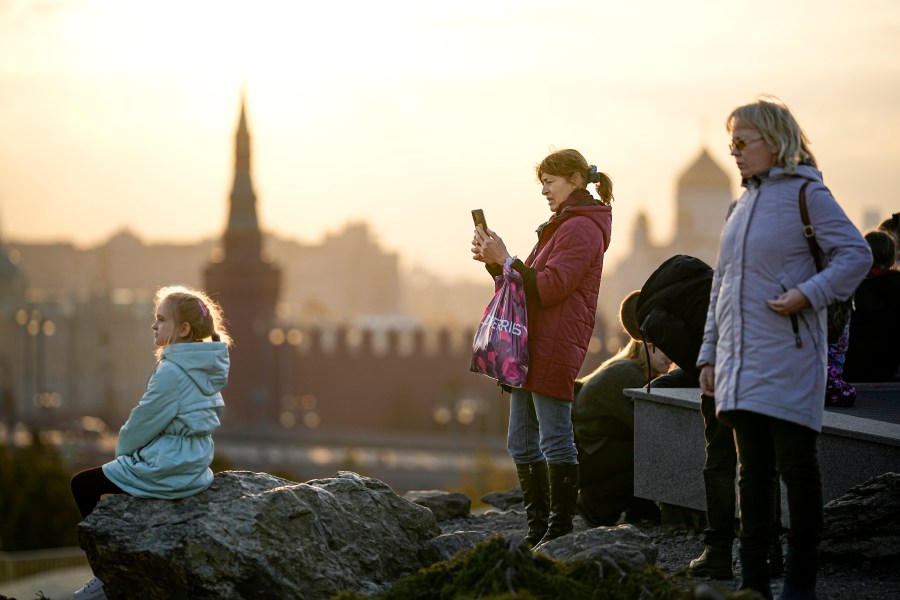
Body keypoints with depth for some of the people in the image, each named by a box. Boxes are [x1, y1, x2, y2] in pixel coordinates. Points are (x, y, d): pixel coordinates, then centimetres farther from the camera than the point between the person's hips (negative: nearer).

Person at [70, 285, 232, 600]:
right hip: (194, 464, 9)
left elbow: (144, 421, -16)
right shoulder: (205, 368, 6)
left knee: (82, 484, 6)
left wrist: (123, 448, 4)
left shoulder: (172, 372, -22)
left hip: (166, 470, -9)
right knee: (120, 473, 32)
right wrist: (130, 449, 17)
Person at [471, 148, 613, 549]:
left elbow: (548, 288, -19)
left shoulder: (581, 228, -10)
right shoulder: (562, 226, 23)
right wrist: (495, 261, 9)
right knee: (521, 441, 11)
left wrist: (505, 260, -14)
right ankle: (538, 528, 16)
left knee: (555, 438, -8)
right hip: (533, 348, 11)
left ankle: (560, 530, -5)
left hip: (555, 347, -11)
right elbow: (531, 285, 23)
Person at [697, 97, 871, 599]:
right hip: (741, 363, 7)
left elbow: (857, 254, -10)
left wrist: (808, 294, -21)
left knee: (797, 467, -3)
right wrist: (710, 353, 18)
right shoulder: (741, 207, 18)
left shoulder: (806, 194, -5)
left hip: (787, 360, -7)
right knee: (753, 471, 9)